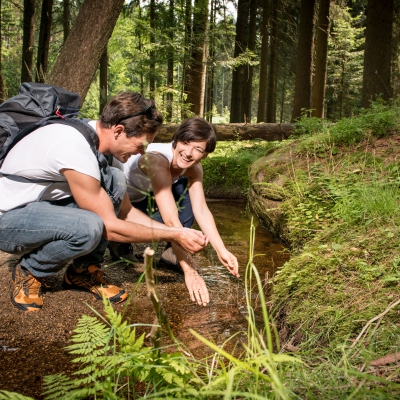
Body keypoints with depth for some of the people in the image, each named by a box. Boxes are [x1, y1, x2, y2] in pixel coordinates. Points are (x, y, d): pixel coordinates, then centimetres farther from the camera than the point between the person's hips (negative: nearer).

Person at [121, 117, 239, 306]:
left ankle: (174, 252, -2)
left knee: (188, 188, -11)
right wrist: (190, 272, -42)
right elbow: (171, 222, -42)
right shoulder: (158, 160, -38)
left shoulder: (193, 167, -14)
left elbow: (201, 211, -17)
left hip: (144, 197, 6)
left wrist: (222, 251, -28)